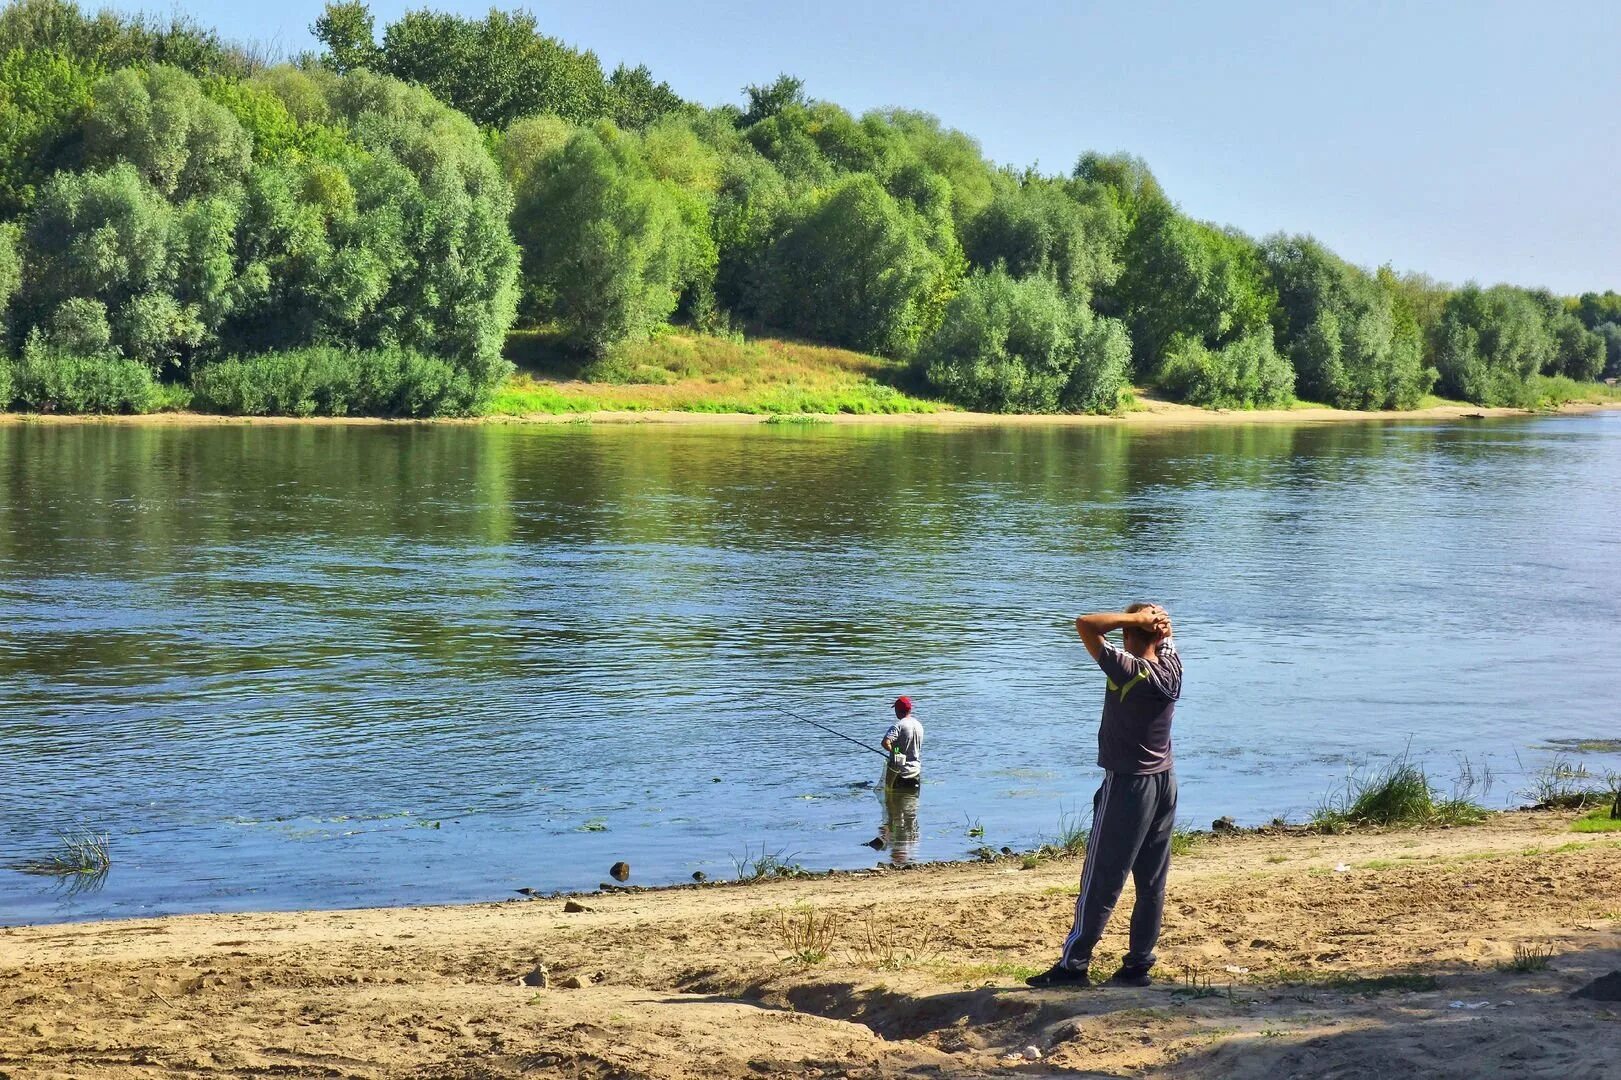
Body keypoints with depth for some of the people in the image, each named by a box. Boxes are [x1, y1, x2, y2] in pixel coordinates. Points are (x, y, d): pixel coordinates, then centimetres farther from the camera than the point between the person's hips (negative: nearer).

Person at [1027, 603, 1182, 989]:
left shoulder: (1128, 670, -19)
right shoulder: (1172, 665, 1)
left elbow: (1085, 624, -23)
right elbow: (1165, 633, 22)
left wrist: (1136, 616, -16)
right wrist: (1155, 620, 1)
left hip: (1128, 786, -7)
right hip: (1165, 783, 7)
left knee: (1100, 882, -2)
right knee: (1152, 882, 9)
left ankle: (1073, 965, 3)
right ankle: (1139, 964, 13)